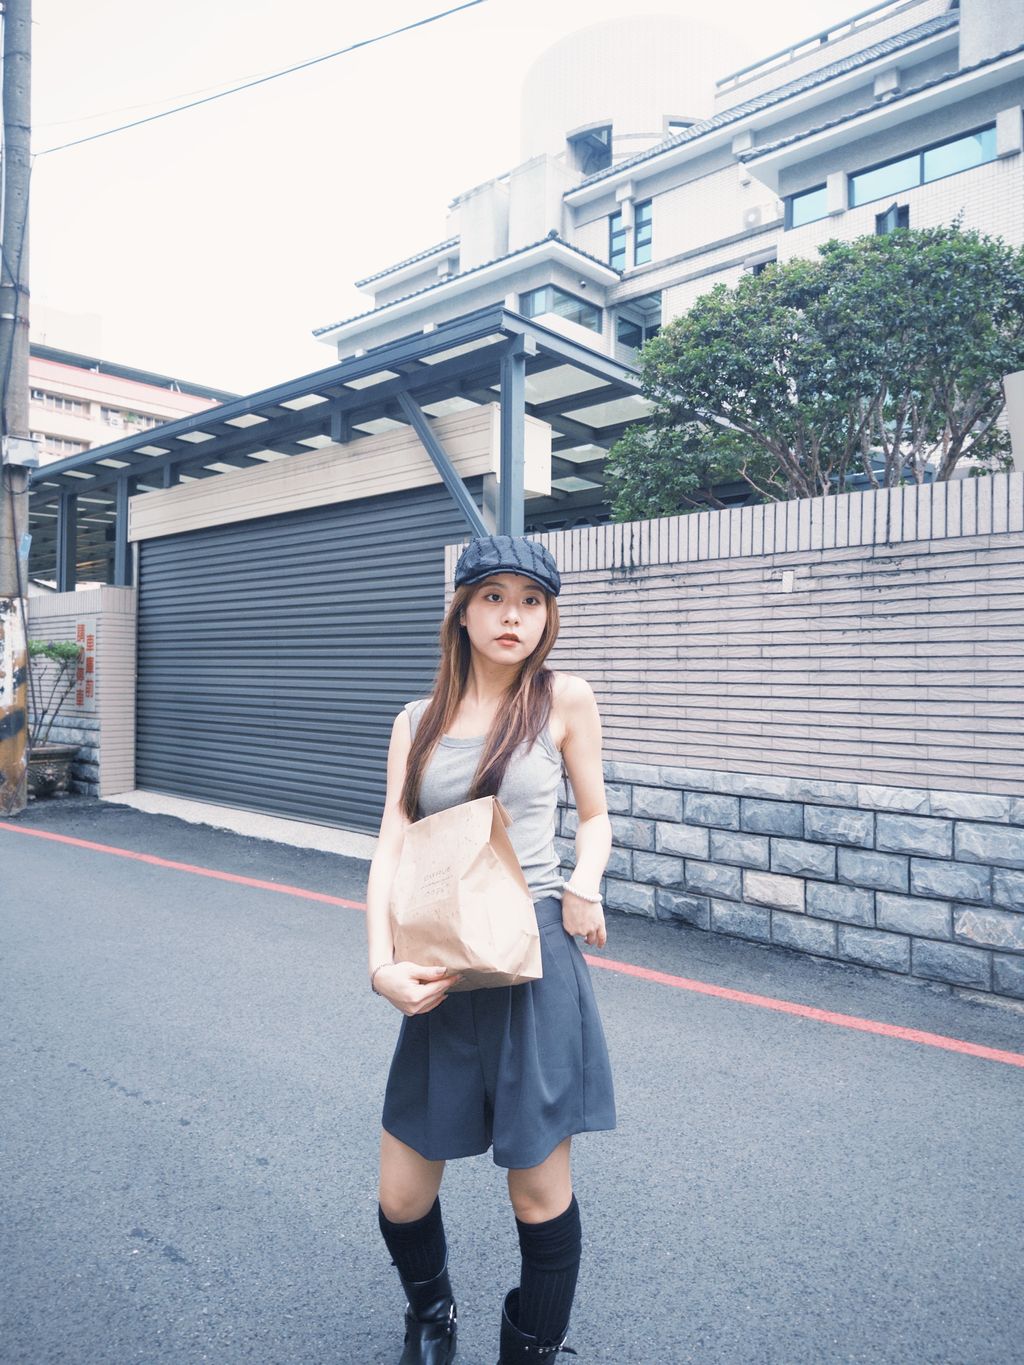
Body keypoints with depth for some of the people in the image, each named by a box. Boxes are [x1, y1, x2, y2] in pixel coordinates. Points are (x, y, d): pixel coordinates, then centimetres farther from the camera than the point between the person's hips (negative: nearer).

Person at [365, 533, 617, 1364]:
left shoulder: (564, 700, -1)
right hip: (442, 975, 3)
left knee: (540, 1191, 9)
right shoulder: (418, 722, 6)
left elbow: (596, 815, 9)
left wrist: (586, 882, -11)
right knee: (401, 1198, 12)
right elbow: (392, 849, 0)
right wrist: (383, 965, -14)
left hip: (536, 962, -3)